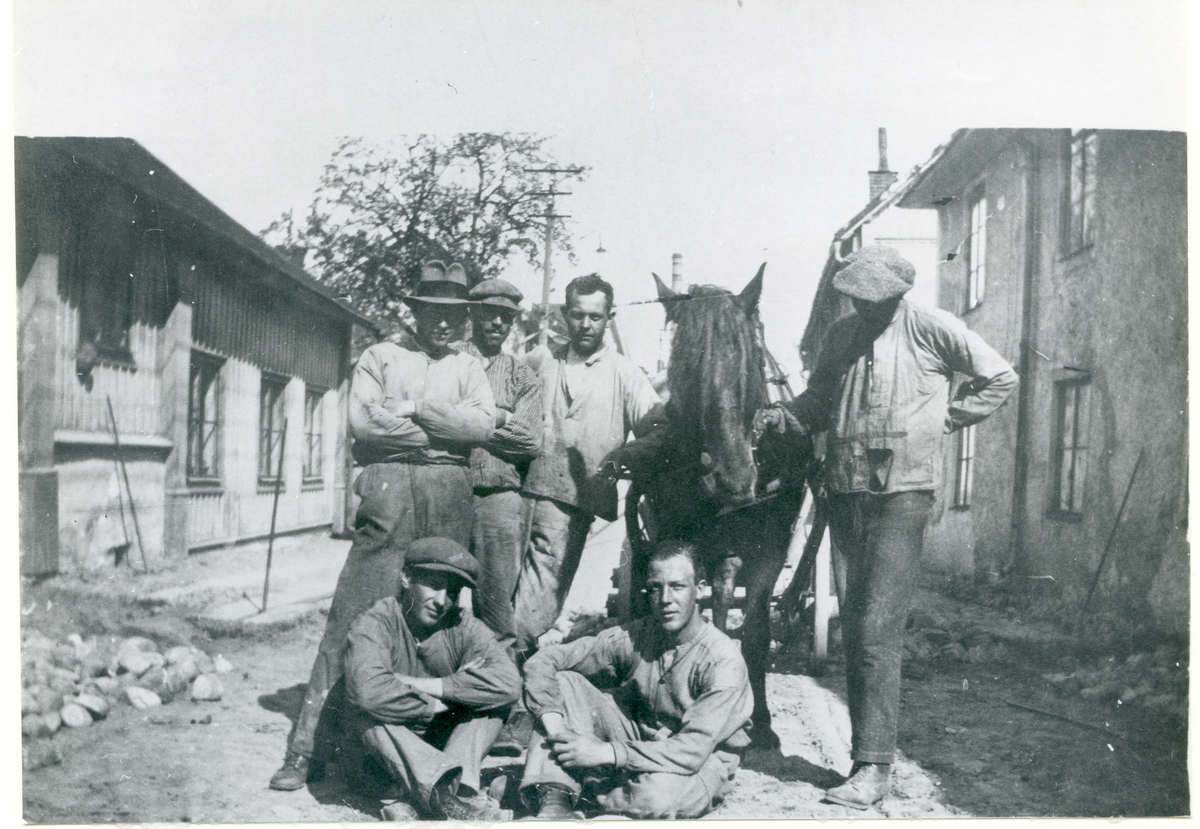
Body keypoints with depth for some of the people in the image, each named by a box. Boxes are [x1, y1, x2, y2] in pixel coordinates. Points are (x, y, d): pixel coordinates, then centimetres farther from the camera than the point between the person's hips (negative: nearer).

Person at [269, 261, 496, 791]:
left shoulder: (469, 368, 19)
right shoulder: (380, 357, 13)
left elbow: (482, 424, 1)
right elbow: (364, 422, -3)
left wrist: (413, 409, -5)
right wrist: (445, 432, -2)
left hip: (450, 495, 3)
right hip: (389, 492, -2)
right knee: (353, 614, -6)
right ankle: (306, 745, -2)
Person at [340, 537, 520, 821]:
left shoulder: (464, 628, -10)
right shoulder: (375, 625, -18)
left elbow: (509, 682, -29)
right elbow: (370, 692, -39)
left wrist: (424, 686, -29)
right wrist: (436, 704, -26)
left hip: (443, 744, 3)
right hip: (388, 754, -2)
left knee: (491, 704, -20)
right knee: (368, 717, -32)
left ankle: (413, 796, -35)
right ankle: (456, 798, -43)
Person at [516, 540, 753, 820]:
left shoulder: (723, 661, -24)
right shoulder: (633, 637, -12)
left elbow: (693, 750, -30)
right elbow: (544, 660, -11)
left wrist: (605, 752, -34)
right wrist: (553, 723, -29)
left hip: (703, 763, -4)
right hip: (640, 742, 4)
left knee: (657, 792, -41)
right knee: (563, 682, -14)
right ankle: (553, 803, -25)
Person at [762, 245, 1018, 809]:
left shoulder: (931, 329, -3)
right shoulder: (840, 335, 10)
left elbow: (1000, 379, 6)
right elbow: (819, 400, 18)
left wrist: (943, 419, 1)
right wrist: (785, 416, -2)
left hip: (902, 493, -6)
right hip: (845, 493, 6)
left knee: (875, 631, -12)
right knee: (854, 630, 11)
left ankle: (874, 767, -5)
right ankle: (866, 749, 24)